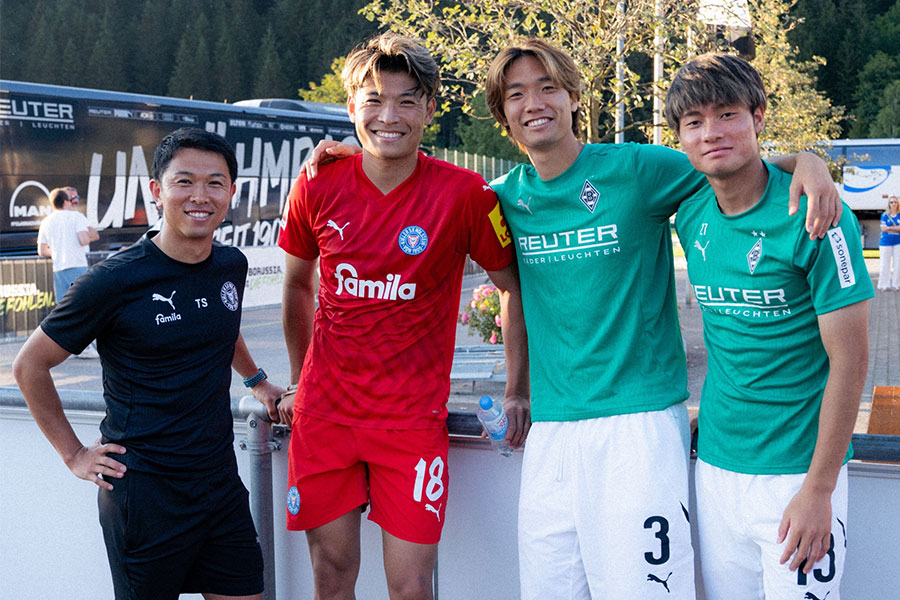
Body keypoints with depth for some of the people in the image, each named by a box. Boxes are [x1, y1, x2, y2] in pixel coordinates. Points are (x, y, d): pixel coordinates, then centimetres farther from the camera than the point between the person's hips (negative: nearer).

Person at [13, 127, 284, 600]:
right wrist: (74, 454, -3)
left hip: (220, 481, 6)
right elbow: (30, 364, -4)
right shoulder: (116, 280, -14)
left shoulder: (231, 266, 4)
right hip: (143, 490, -5)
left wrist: (256, 380, 27)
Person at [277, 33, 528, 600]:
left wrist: (518, 393, 3)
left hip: (412, 419, -2)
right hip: (324, 413, 2)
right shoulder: (317, 187, -3)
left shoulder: (466, 195, -10)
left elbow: (516, 288, 4)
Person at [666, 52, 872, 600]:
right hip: (716, 466, 5)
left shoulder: (813, 217, -14)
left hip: (798, 470, -5)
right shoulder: (691, 217, 3)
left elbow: (850, 358, -13)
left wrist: (818, 490, -15)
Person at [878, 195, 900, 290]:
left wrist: (889, 227, -13)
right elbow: (883, 228, -7)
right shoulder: (884, 215, 5)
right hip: (886, 242, -1)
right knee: (885, 264, -1)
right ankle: (884, 285, 4)